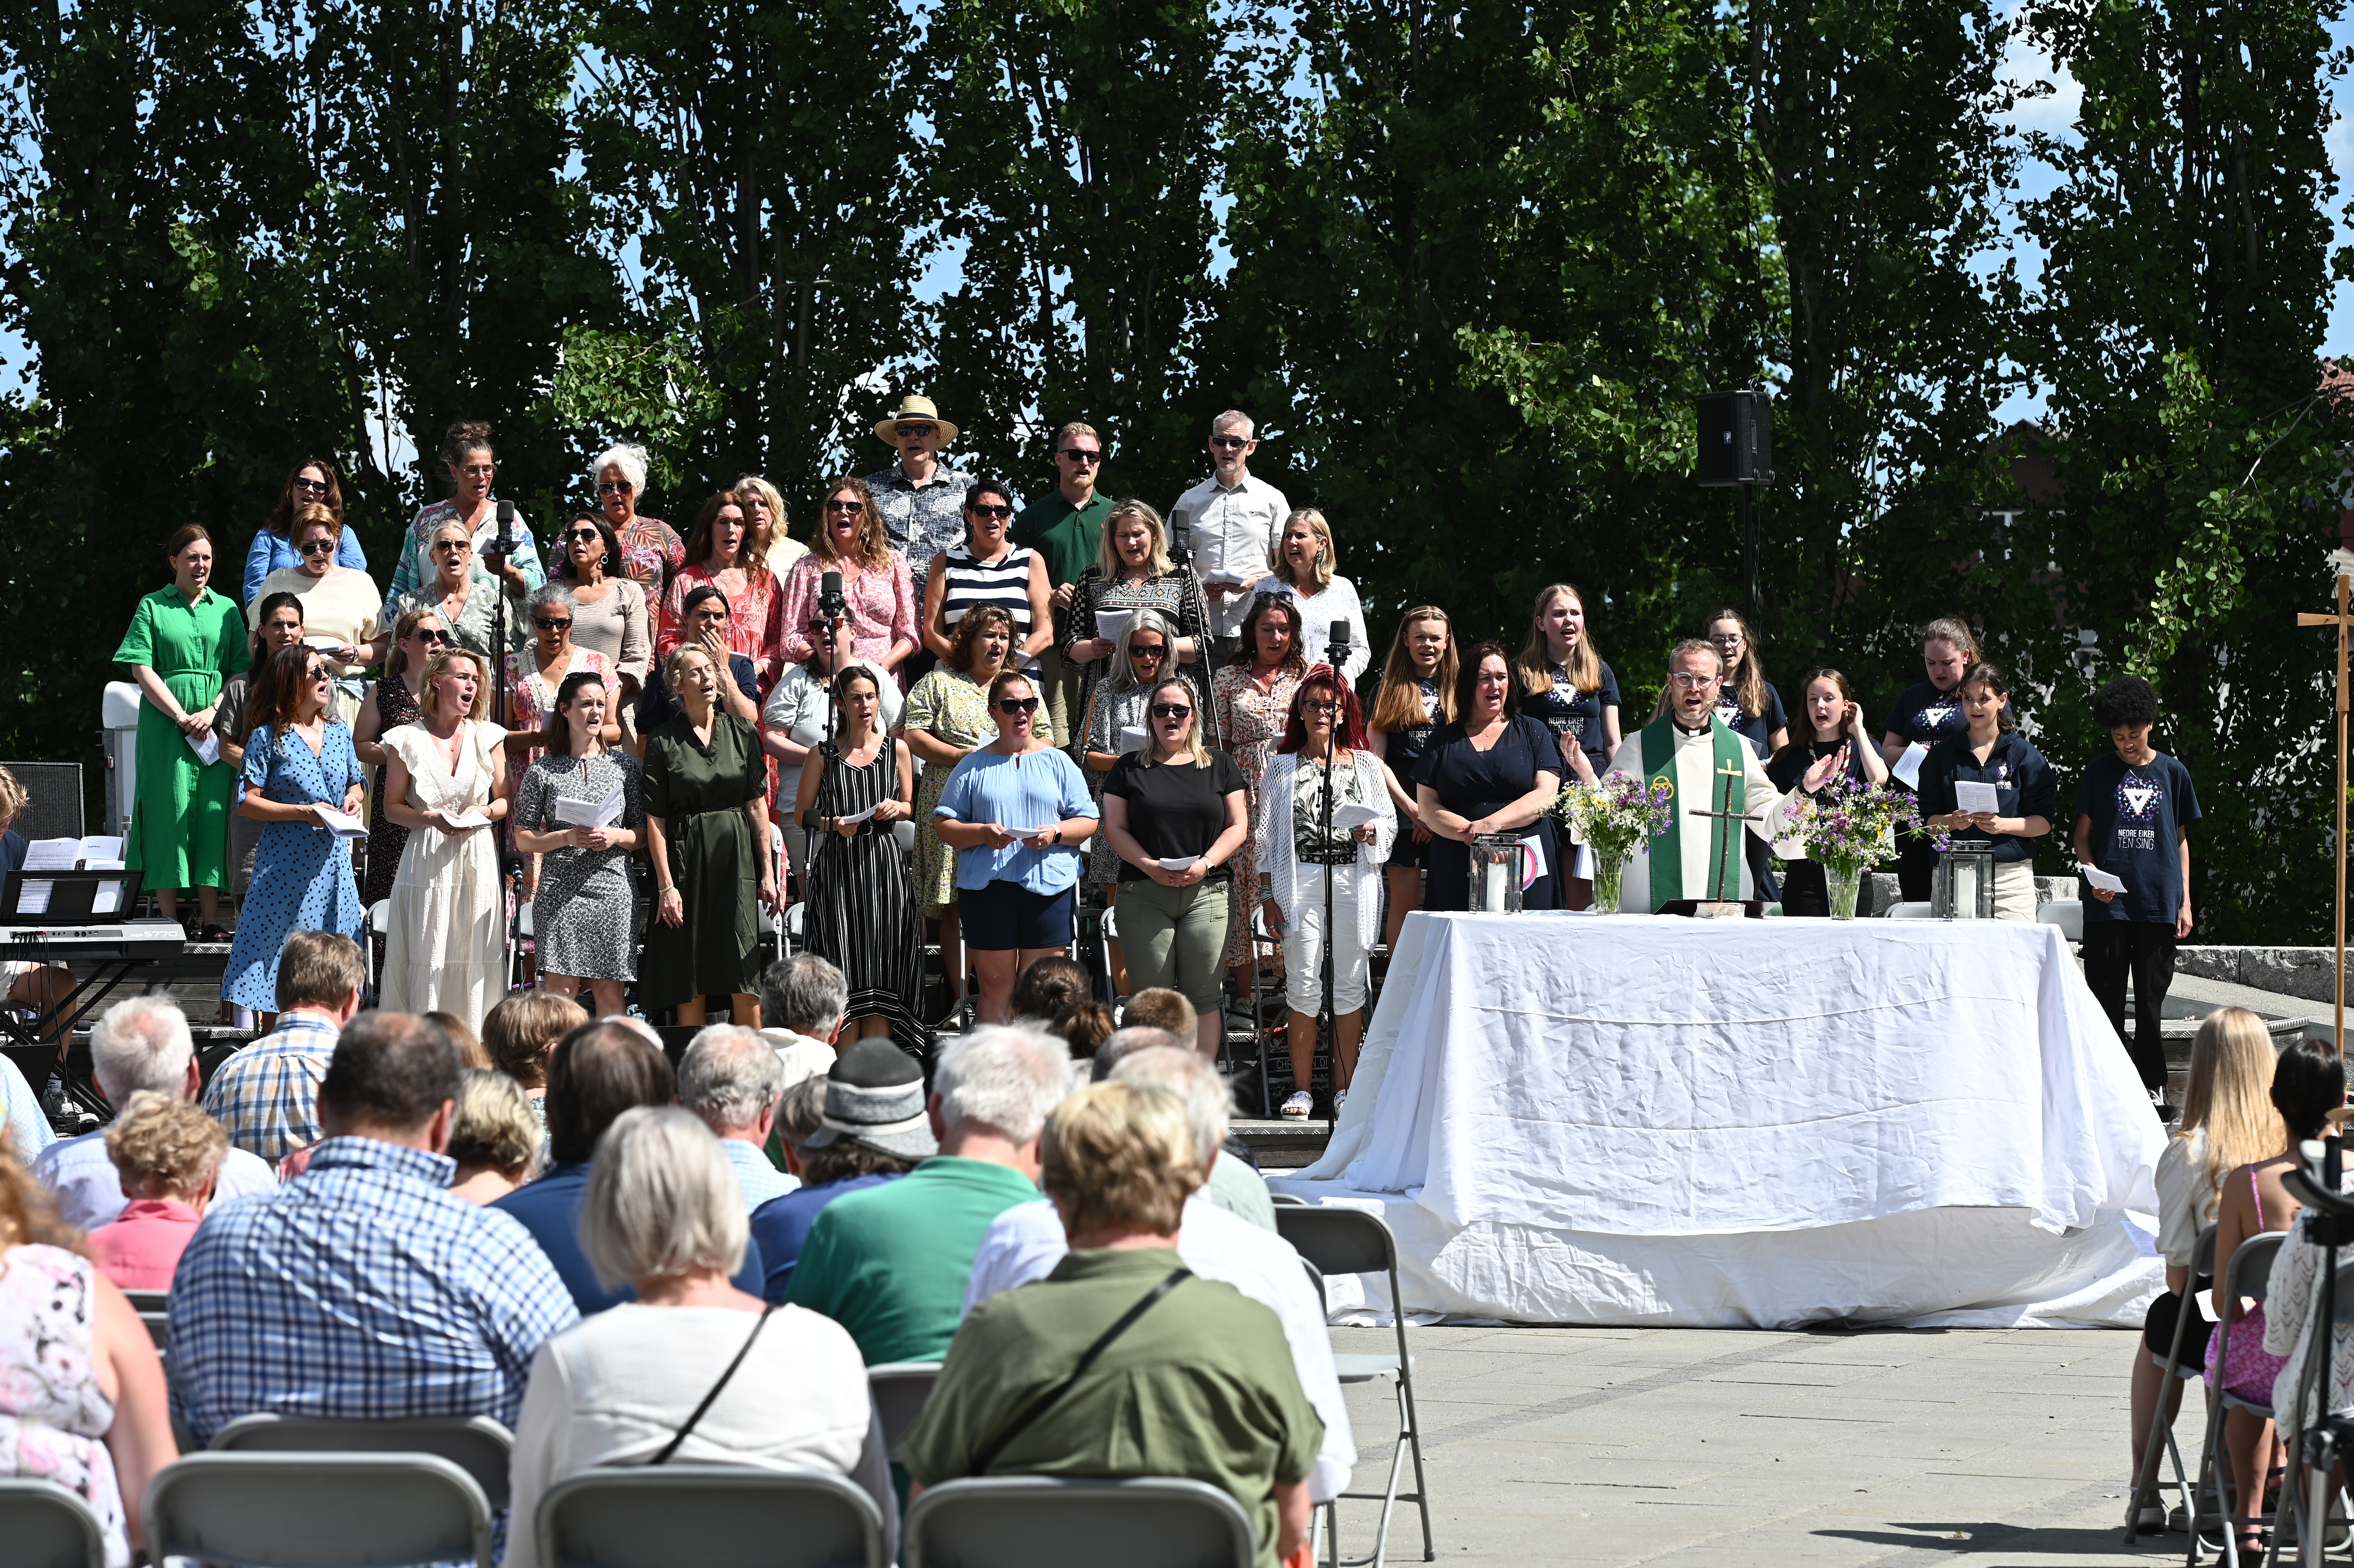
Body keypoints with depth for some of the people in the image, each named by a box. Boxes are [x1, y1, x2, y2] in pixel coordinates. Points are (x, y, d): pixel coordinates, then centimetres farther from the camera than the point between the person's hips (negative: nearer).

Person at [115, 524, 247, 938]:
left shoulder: (226, 608, 14)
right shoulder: (153, 607, 7)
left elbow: (242, 671, 8)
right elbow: (142, 670, -1)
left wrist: (212, 713, -8)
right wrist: (182, 717, -11)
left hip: (218, 725, 2)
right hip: (166, 723, -2)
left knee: (213, 815, -3)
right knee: (169, 814, -5)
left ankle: (211, 923, -1)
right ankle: (170, 924, -4)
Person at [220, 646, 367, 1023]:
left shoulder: (338, 732, 11)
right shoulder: (267, 737, -5)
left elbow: (357, 782, 22)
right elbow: (247, 803, -8)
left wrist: (354, 796, -2)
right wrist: (302, 813, -18)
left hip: (332, 861, 4)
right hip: (285, 863, -4)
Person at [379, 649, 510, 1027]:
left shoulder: (487, 737, 10)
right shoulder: (408, 740, 3)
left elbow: (506, 800, 13)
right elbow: (393, 807, 5)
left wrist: (482, 813, -8)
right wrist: (432, 818, -12)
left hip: (477, 859, 2)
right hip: (427, 862, -2)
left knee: (475, 960, -3)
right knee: (426, 961, -6)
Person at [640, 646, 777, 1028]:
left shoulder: (742, 734, 7)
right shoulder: (664, 742, -2)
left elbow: (757, 805, 8)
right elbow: (654, 819, -3)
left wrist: (767, 872, 4)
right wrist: (666, 885, -9)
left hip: (736, 858, 2)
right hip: (685, 859, -2)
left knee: (745, 986, -4)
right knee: (689, 987, 1)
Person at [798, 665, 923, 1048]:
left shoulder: (897, 750, 8)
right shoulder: (824, 754, 4)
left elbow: (910, 806, 18)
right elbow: (802, 813, 8)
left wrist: (896, 808, -4)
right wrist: (833, 824, -11)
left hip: (884, 864, 1)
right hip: (837, 869, -1)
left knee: (881, 969, -1)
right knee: (845, 973, -4)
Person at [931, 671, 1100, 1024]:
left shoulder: (1058, 763, 12)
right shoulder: (974, 766, 10)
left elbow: (1088, 821, 9)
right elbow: (943, 825, 5)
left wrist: (1056, 834, -10)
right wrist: (982, 834, -12)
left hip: (1048, 885, 0)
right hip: (987, 886, 0)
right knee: (995, 986, 0)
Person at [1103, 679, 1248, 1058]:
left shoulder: (1220, 766, 12)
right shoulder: (1130, 768, 11)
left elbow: (1239, 826, 8)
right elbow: (1114, 828, 5)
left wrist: (1205, 864, -9)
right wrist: (1150, 866, -11)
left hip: (1208, 893, 0)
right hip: (1145, 894, 0)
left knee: (1202, 996, -2)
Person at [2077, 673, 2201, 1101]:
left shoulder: (2172, 772, 8)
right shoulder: (2099, 772, 6)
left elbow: (2181, 840, 13)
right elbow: (2082, 836, 9)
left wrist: (2185, 901, 7)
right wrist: (2095, 875, -10)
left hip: (2159, 904, 0)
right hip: (2108, 903, 0)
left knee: (2152, 999, 4)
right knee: (2106, 999, -1)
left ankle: (2151, 1084, 11)